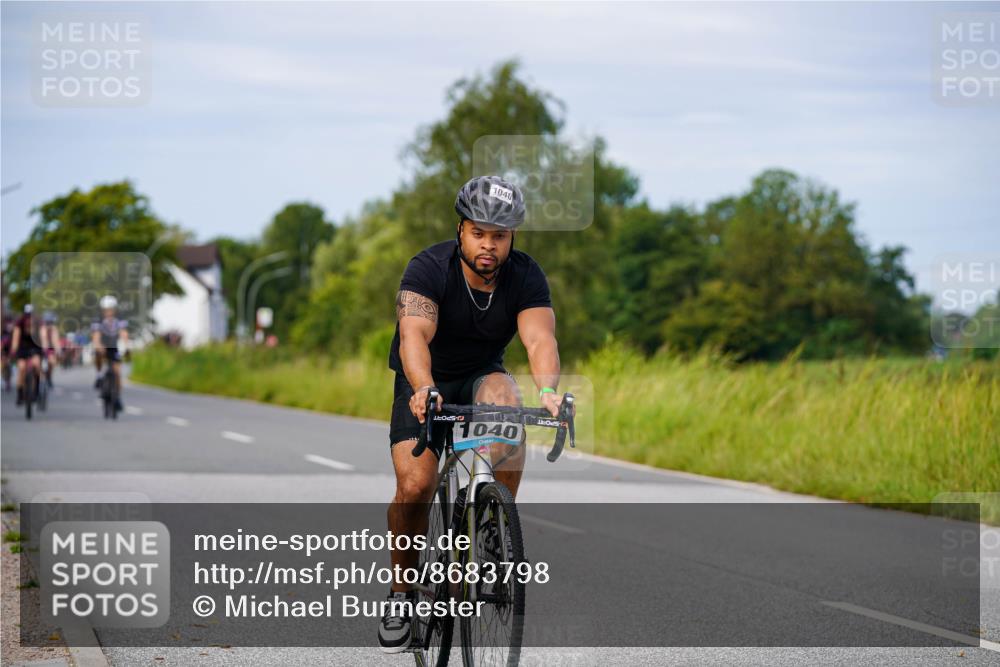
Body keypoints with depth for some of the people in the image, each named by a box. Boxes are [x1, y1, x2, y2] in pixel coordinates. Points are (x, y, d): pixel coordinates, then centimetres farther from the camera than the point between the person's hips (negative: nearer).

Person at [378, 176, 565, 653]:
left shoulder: (525, 277, -16)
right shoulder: (429, 268, -24)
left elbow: (540, 338, -31)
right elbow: (414, 335, -39)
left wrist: (548, 390, -52)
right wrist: (423, 390, -58)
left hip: (481, 376, 2)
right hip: (426, 384, -2)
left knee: (506, 402, -34)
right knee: (414, 488, -22)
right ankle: (401, 591, 2)